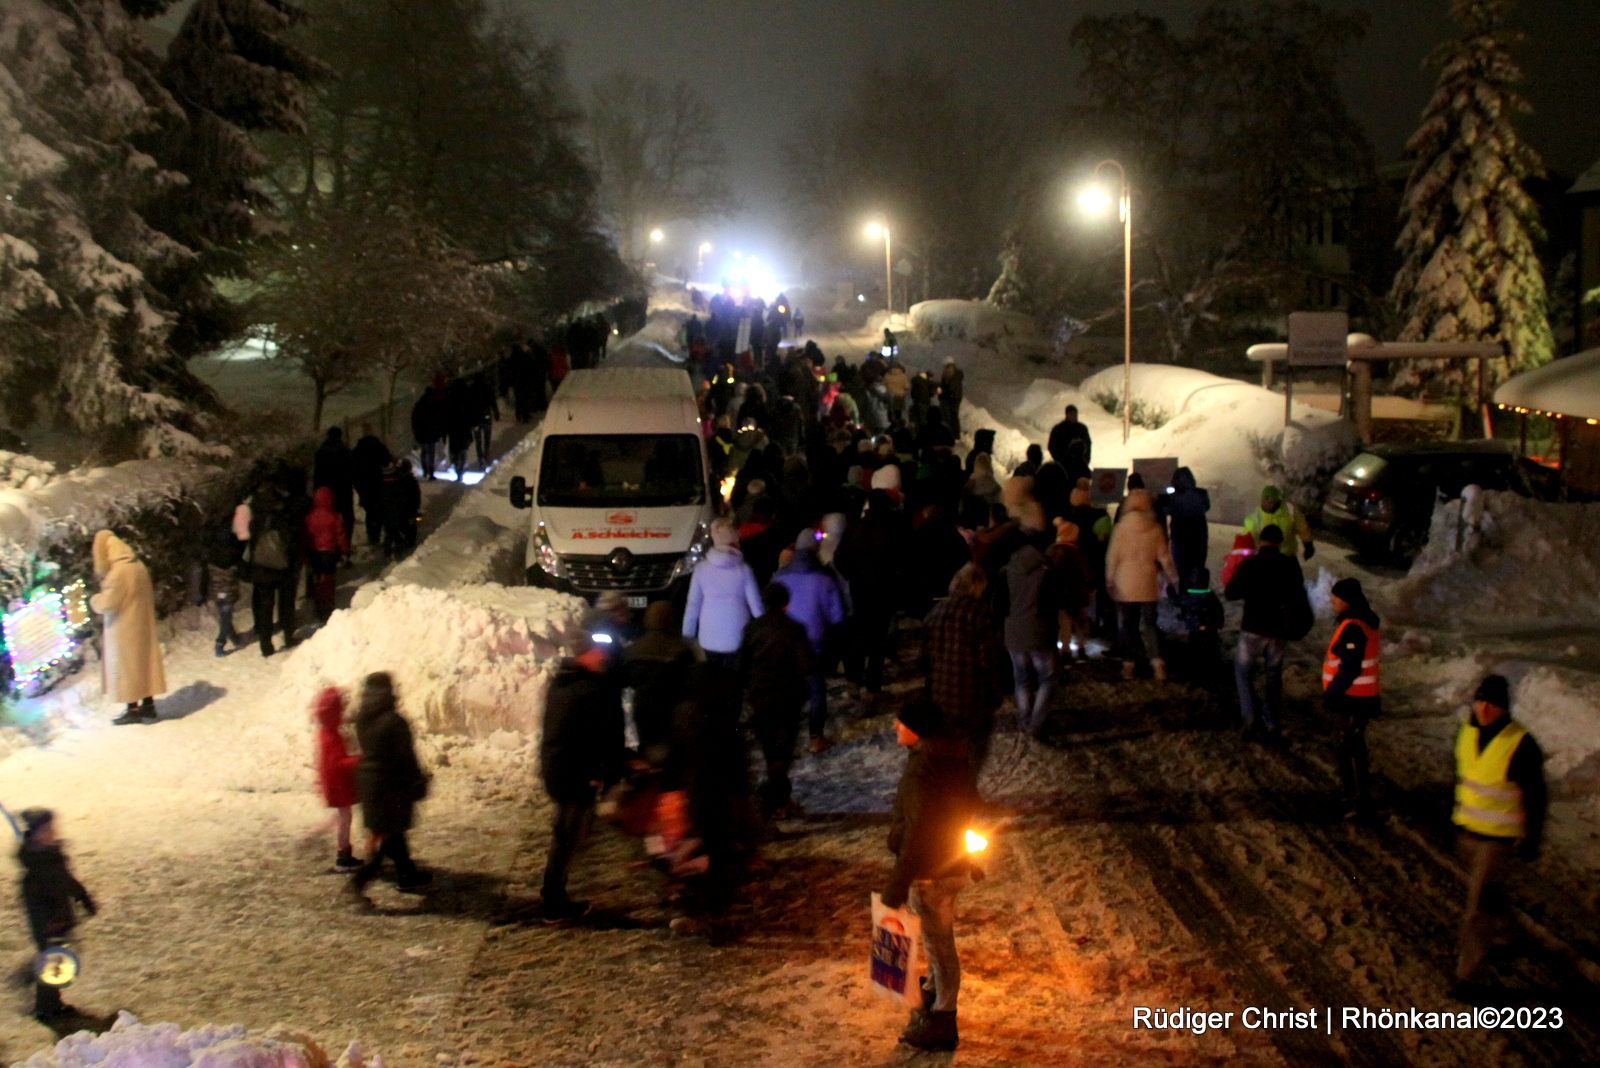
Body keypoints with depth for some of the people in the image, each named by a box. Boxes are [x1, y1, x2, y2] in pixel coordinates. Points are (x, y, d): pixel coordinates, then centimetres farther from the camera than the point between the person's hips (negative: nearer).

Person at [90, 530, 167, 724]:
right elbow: (149, 597, 13)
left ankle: (133, 710, 9)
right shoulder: (138, 567, 4)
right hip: (143, 626, 8)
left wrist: (94, 600, -2)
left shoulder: (118, 573, -22)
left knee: (126, 668, 3)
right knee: (144, 664, 14)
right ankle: (148, 706, 21)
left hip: (124, 631, -8)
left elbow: (107, 604, -22)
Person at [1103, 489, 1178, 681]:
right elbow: (1164, 556, 3)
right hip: (1148, 584, 2)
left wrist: (1110, 579, 5)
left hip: (1125, 584, -2)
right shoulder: (1155, 529, -2)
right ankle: (1157, 662, -7)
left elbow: (1113, 555, -4)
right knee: (1148, 624, 7)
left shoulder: (1121, 527, -7)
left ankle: (1129, 664, 10)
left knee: (1126, 624, 9)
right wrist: (1173, 578, 14)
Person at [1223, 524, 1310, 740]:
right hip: (1279, 630, 2)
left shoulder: (1248, 564, -10)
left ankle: (1250, 718, -2)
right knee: (1274, 675, 17)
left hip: (1253, 628, -2)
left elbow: (1230, 593, -5)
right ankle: (1271, 723, 19)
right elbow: (1298, 593, 10)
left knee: (1243, 670, 13)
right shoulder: (1290, 565, -3)